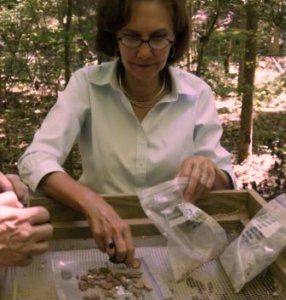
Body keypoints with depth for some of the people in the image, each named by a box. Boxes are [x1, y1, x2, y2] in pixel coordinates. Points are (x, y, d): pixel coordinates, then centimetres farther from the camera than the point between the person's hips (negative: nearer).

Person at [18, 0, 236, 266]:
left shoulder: (197, 93, -6)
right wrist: (92, 204, -35)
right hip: (101, 234, -3)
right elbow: (35, 160, -17)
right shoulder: (86, 83, -8)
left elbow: (225, 182, -3)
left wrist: (208, 171, -27)